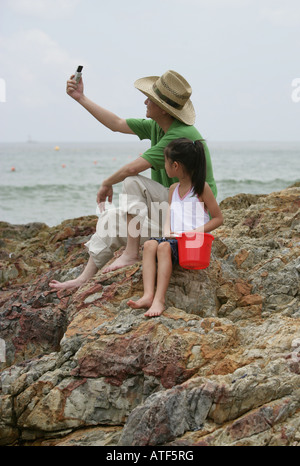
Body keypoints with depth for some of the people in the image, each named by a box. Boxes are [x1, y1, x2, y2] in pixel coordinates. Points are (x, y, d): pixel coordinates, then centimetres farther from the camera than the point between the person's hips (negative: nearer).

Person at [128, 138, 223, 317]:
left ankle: (160, 299, -39)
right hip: (174, 238, 6)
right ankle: (148, 295, -37)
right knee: (150, 244, -24)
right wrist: (168, 233, -4)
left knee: (164, 247, -34)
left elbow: (218, 218, -1)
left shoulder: (202, 188, 0)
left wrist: (194, 232, -13)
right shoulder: (173, 190, 20)